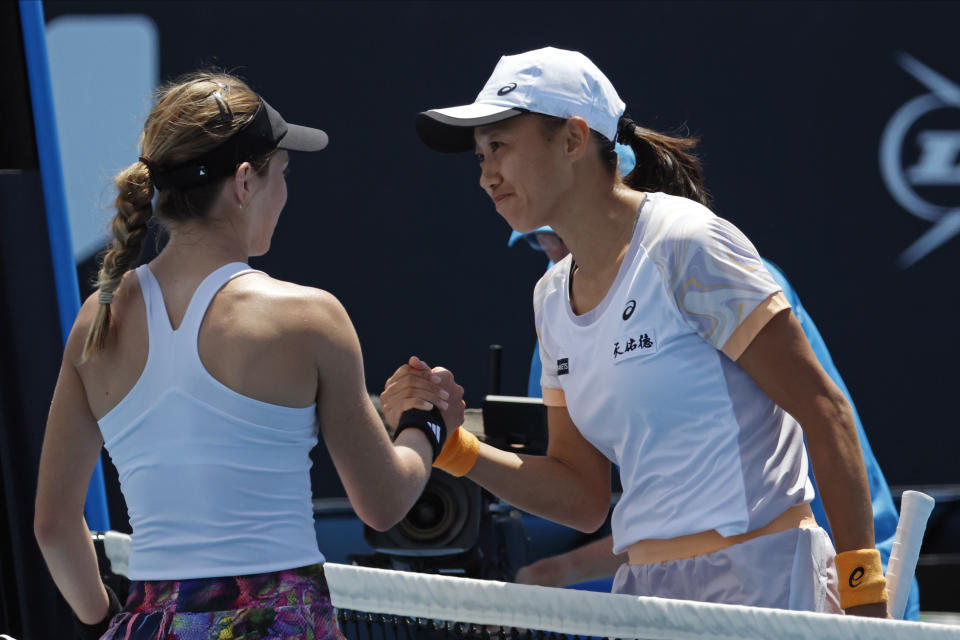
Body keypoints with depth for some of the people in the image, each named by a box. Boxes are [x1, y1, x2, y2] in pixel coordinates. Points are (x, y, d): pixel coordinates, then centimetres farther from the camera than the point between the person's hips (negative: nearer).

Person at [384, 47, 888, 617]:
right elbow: (583, 498, 14)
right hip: (644, 589, 7)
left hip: (757, 576, -7)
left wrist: (863, 591, -18)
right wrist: (454, 447, 1)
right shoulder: (554, 297, 12)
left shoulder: (686, 247, -10)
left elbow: (825, 410, -13)